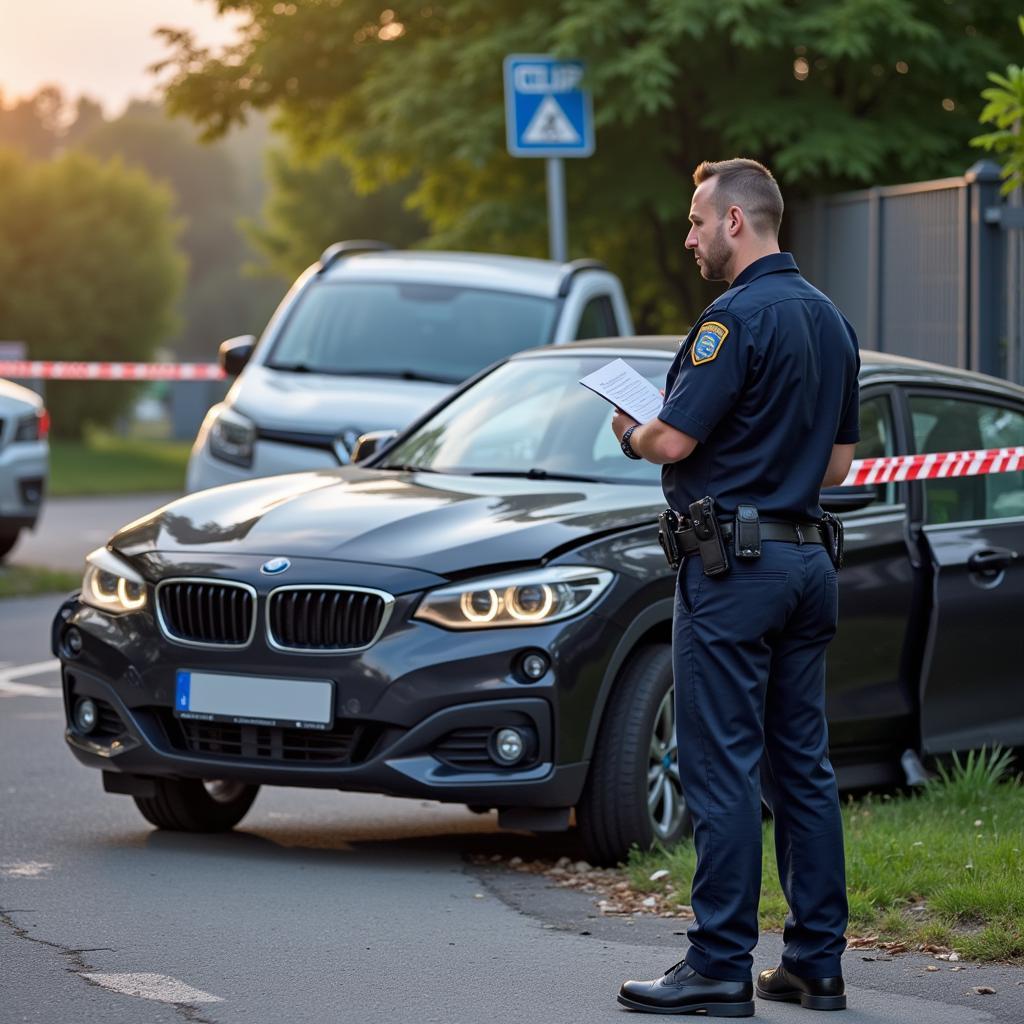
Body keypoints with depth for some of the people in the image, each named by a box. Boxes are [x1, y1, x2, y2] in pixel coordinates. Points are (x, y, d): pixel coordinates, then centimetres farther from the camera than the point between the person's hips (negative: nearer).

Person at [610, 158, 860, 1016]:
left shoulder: (740, 317, -15)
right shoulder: (830, 320, 14)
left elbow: (673, 441, -18)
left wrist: (630, 432, 3)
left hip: (732, 565, -9)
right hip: (809, 558, 9)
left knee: (724, 768, -5)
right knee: (803, 768, 10)